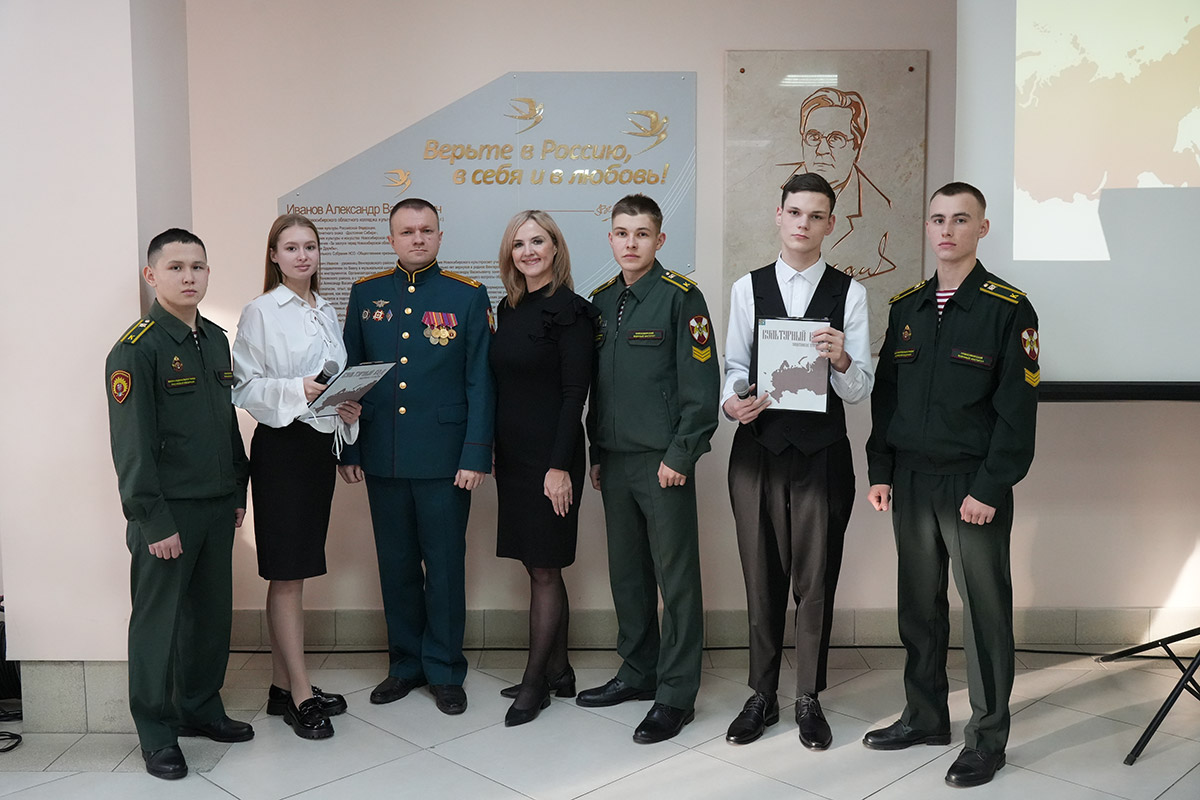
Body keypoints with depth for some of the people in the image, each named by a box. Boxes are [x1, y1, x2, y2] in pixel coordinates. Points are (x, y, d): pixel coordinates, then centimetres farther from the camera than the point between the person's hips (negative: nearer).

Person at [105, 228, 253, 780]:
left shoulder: (215, 339, 11)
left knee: (212, 613, 15)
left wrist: (238, 492, 15)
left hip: (217, 507, 7)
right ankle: (157, 733, 20)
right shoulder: (136, 349, -12)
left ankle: (200, 708, 33)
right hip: (166, 512, -7)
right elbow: (132, 445, -15)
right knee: (159, 621, 5)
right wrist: (154, 522, -16)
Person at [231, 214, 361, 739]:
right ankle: (300, 694, 6)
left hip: (321, 443, 7)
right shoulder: (260, 312, -5)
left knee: (296, 571, 12)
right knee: (287, 573, -2)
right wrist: (297, 390, -23)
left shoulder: (327, 313, 14)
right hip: (281, 445, -7)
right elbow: (244, 386, -10)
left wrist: (348, 406, -2)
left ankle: (283, 686, 22)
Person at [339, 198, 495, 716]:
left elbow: (480, 382, -2)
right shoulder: (366, 294, 9)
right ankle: (406, 663, 27)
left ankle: (445, 671, 19)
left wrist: (476, 455, -9)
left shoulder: (468, 296, 0)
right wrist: (347, 450, 6)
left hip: (444, 457, -3)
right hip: (382, 457, 3)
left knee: (445, 565, 5)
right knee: (395, 564, 12)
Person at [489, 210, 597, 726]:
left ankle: (535, 682, 12)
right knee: (537, 565, 13)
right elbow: (502, 385, 14)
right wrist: (493, 452, 10)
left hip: (550, 457, -8)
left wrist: (559, 466, -17)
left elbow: (574, 392, -14)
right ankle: (558, 671, 26)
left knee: (544, 568, 1)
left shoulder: (569, 310, -9)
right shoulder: (508, 309, 13)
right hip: (512, 455, 8)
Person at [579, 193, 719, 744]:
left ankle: (676, 693, 10)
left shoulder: (681, 297, -7)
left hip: (664, 462, -6)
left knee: (676, 578, 1)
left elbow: (701, 386, -11)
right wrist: (596, 454, 14)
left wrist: (679, 456, -14)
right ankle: (638, 673, 29)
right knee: (627, 572, 14)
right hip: (614, 461, 7)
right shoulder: (601, 301, 12)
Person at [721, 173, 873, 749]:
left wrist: (841, 360, -23)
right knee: (761, 577, 11)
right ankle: (762, 696, 26)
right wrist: (732, 402, -13)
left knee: (816, 579, 7)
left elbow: (860, 389, -2)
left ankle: (809, 700, 23)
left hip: (822, 453, -1)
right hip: (757, 448, 1)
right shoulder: (747, 289, 6)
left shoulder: (848, 293, 1)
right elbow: (734, 367, 8)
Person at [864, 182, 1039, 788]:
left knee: (984, 612, 4)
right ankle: (925, 718, 29)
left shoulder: (1008, 308, -6)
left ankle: (987, 739, 18)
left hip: (973, 485, -5)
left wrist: (990, 488, -14)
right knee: (918, 606, 13)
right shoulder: (905, 306, 10)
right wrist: (881, 472, 6)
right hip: (911, 482, 5)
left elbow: (1017, 409, -10)